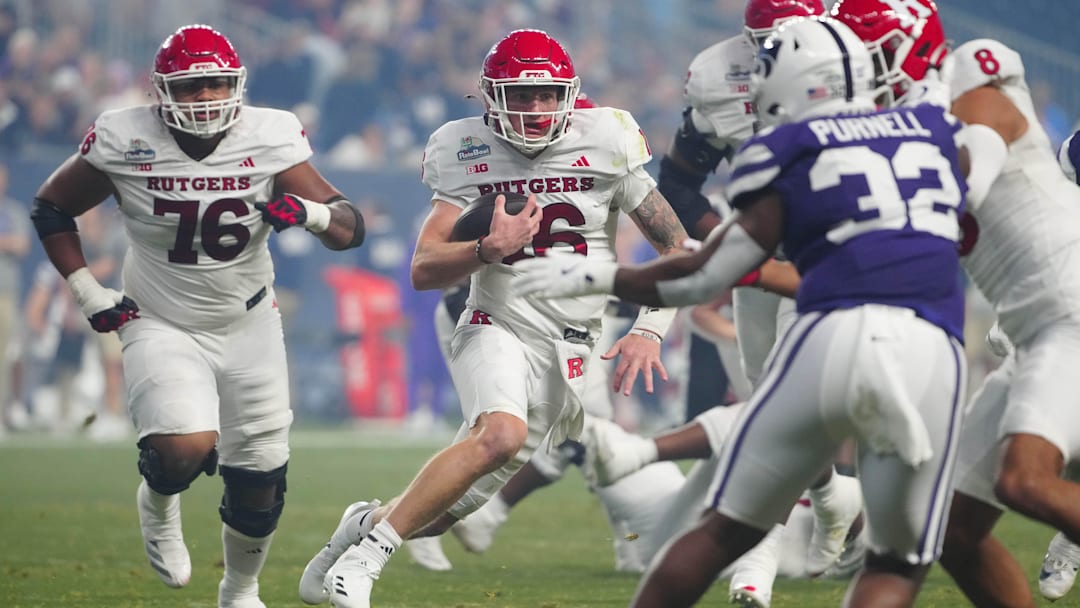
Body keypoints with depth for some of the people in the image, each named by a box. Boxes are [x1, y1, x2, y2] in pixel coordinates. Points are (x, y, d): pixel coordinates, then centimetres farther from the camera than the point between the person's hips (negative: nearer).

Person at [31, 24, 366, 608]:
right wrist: (90, 296, -5)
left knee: (259, 482, 5)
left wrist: (309, 210, -33)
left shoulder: (269, 138, -11)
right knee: (187, 447, -28)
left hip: (248, 329, 2)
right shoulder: (125, 143, -14)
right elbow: (51, 209, 1)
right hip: (162, 329, -2)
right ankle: (157, 504, 10)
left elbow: (350, 228, -10)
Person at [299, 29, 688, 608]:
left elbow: (677, 246, 3)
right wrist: (489, 250, -24)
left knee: (466, 495, 0)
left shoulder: (604, 146, -2)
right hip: (499, 327, -2)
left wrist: (649, 329, -8)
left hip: (570, 353, 2)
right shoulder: (469, 155, -2)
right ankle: (369, 549, -24)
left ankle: (369, 522, 30)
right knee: (502, 434, -34)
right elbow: (423, 270, -6)